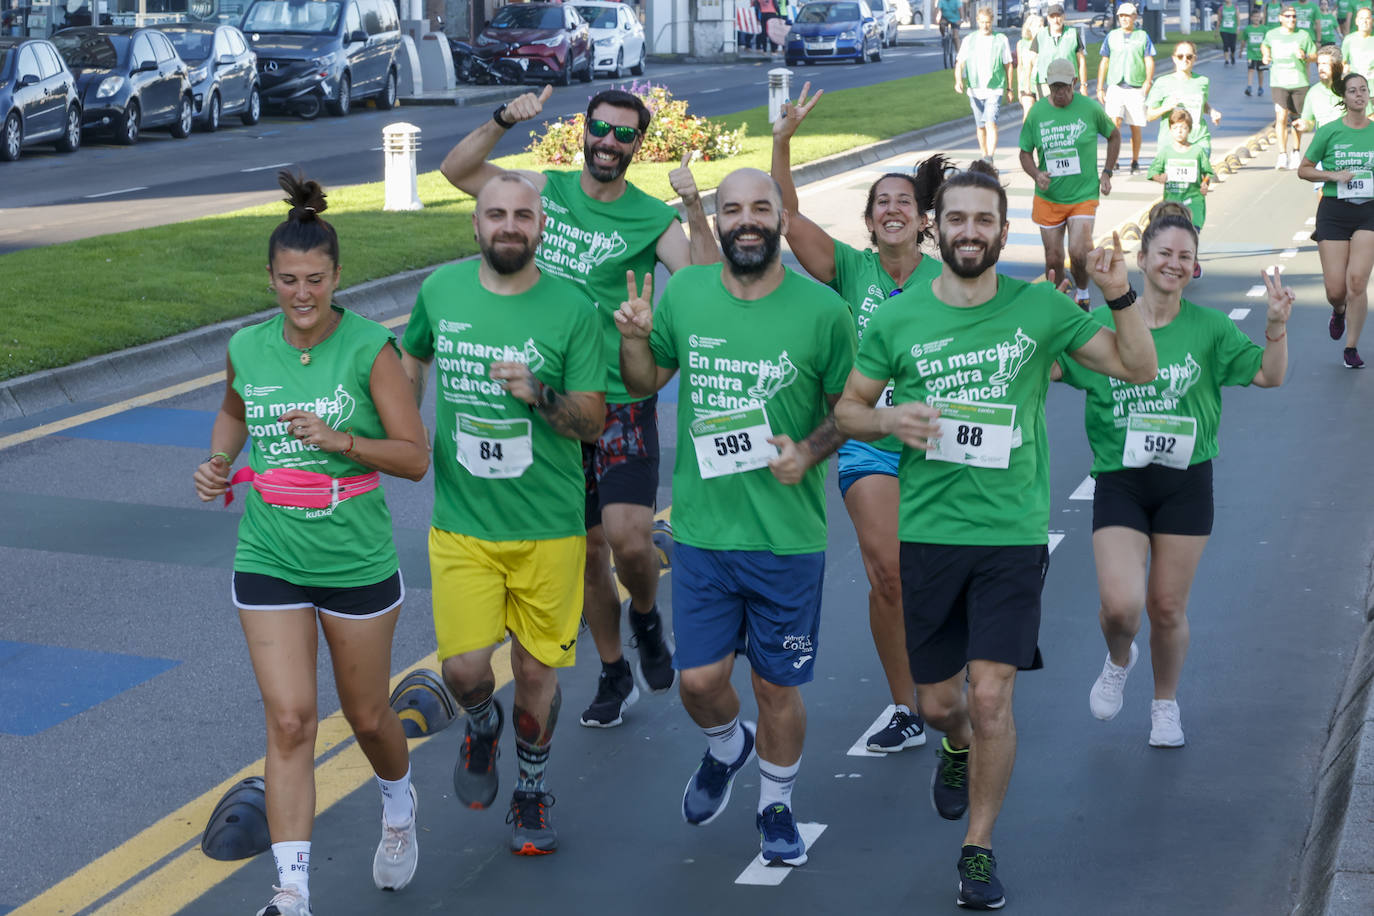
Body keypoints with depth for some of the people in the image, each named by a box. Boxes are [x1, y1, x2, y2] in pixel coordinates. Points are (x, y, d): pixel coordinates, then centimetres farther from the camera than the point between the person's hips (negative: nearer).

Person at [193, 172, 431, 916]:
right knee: (289, 721, -6)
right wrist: (219, 460, 5)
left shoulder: (370, 348, -12)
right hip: (268, 561, 2)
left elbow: (414, 457, -11)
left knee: (366, 715, 14)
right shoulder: (247, 348, -1)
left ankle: (399, 810, 47)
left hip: (357, 560, -2)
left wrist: (341, 440, -24)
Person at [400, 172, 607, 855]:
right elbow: (412, 358, 21)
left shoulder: (572, 310, -8)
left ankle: (531, 794, 32)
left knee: (536, 671, 7)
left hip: (548, 526, -1)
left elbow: (593, 419, -6)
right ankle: (481, 725, 29)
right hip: (461, 522, 1)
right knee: (463, 667, -8)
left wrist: (539, 395, -23)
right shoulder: (441, 289, 1)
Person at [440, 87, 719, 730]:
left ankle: (645, 617, 16)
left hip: (622, 402, -3)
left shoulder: (651, 217, -3)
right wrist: (503, 121, -11)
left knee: (629, 538, -18)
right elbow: (455, 169, 3)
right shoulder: (546, 190, 5)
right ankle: (614, 676, 26)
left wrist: (695, 211, -29)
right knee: (587, 546, 11)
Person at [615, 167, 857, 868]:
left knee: (778, 686, 8)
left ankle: (776, 805, 33)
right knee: (700, 679, 3)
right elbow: (647, 382, 13)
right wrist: (634, 340, -8)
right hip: (702, 528, 2)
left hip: (789, 537, -1)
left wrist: (811, 452, -15)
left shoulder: (821, 309, -6)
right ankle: (726, 747, 38)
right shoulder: (682, 294, 0)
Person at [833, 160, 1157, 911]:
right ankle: (956, 748, 50)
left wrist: (1120, 296, -17)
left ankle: (979, 849, 9)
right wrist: (891, 419, -13)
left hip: (1013, 534, -1)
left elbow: (1139, 368, -1)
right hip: (928, 532, 2)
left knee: (990, 698, -9)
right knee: (938, 700, 13)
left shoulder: (1039, 308, -2)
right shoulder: (897, 321, -1)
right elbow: (846, 410, 8)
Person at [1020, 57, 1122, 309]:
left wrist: (1106, 172, 6)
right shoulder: (1037, 112, -1)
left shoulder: (1090, 108, -4)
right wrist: (1036, 174, -12)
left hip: (1083, 195, -2)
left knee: (1078, 253, -15)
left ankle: (1082, 293, 14)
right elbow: (1025, 152, 8)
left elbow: (1114, 135, 13)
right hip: (1048, 198, 2)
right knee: (1053, 259, 5)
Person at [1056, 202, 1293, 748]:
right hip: (1119, 482, -1)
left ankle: (1166, 704, 34)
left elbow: (1270, 376, 2)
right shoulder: (1101, 325, 0)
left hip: (1186, 483, 1)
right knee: (1120, 605, -15)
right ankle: (1118, 660, 22)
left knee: (1167, 607, 7)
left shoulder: (1208, 329, 2)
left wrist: (1277, 325, -14)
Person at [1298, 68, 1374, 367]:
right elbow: (1303, 170, 5)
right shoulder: (1329, 131, 0)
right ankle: (1339, 311, 37)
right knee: (1336, 289, -2)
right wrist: (1333, 175, -10)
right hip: (1334, 212, 0)